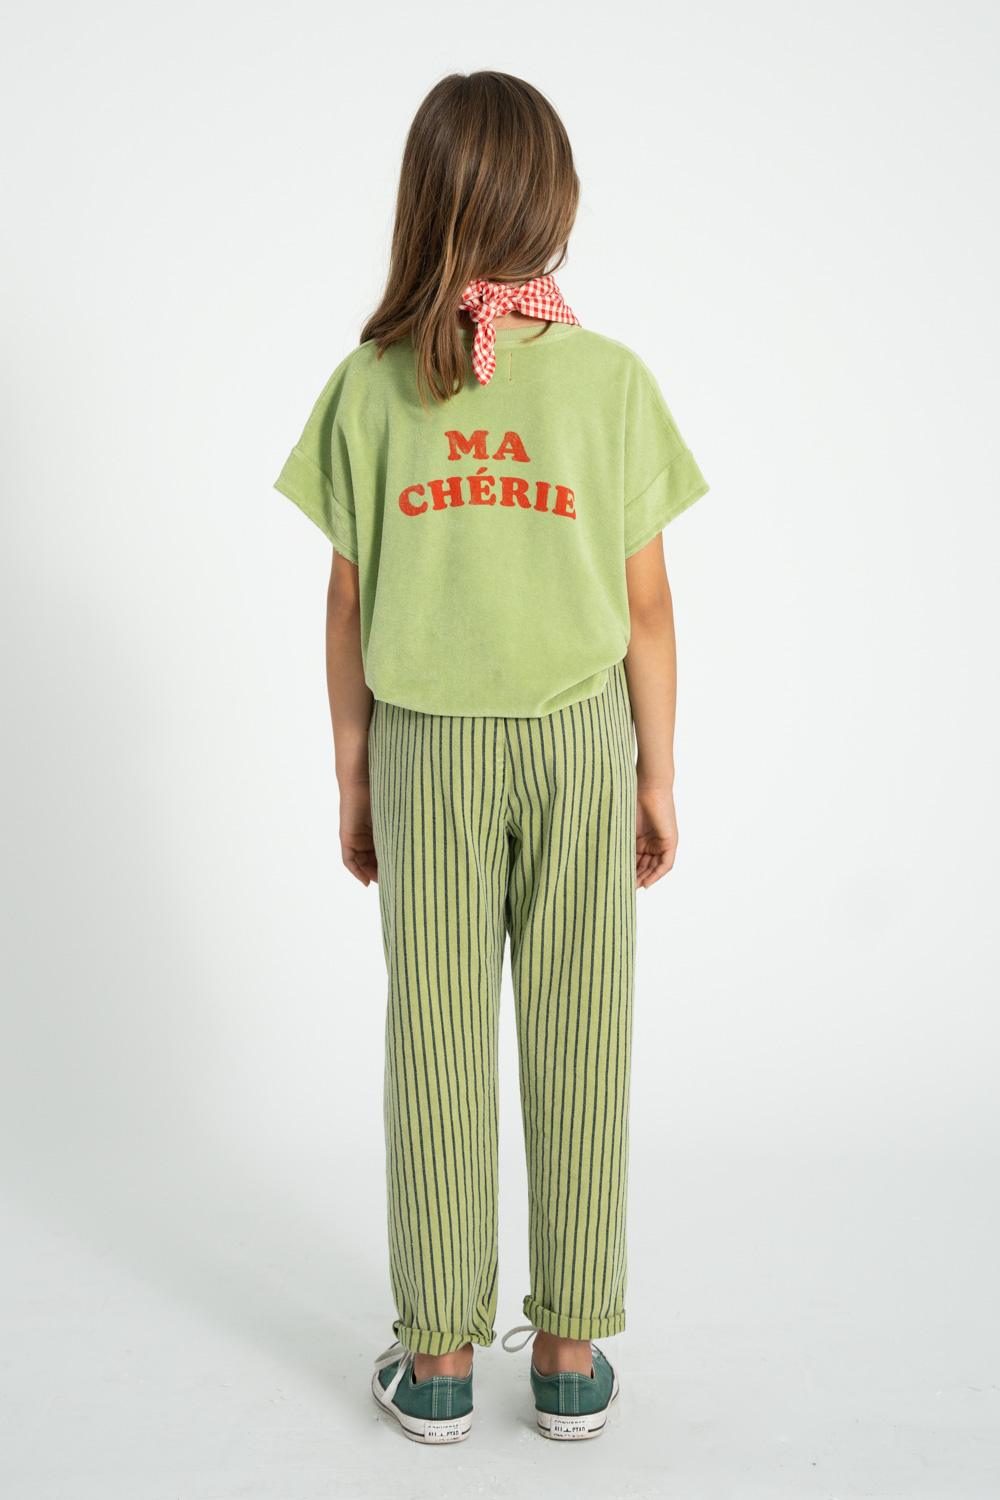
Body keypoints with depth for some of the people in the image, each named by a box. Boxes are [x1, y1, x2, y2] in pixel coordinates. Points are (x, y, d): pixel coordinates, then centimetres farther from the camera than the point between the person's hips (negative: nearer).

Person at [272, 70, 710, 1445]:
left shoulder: (370, 385, -5)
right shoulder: (612, 379, -7)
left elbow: (349, 610, -2)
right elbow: (647, 609, -5)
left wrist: (353, 783, 8)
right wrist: (658, 776, 6)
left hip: (427, 751, 1)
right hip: (579, 740, 0)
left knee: (436, 1046, 10)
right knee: (577, 1044, 10)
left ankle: (440, 1358, 22)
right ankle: (571, 1353, 22)